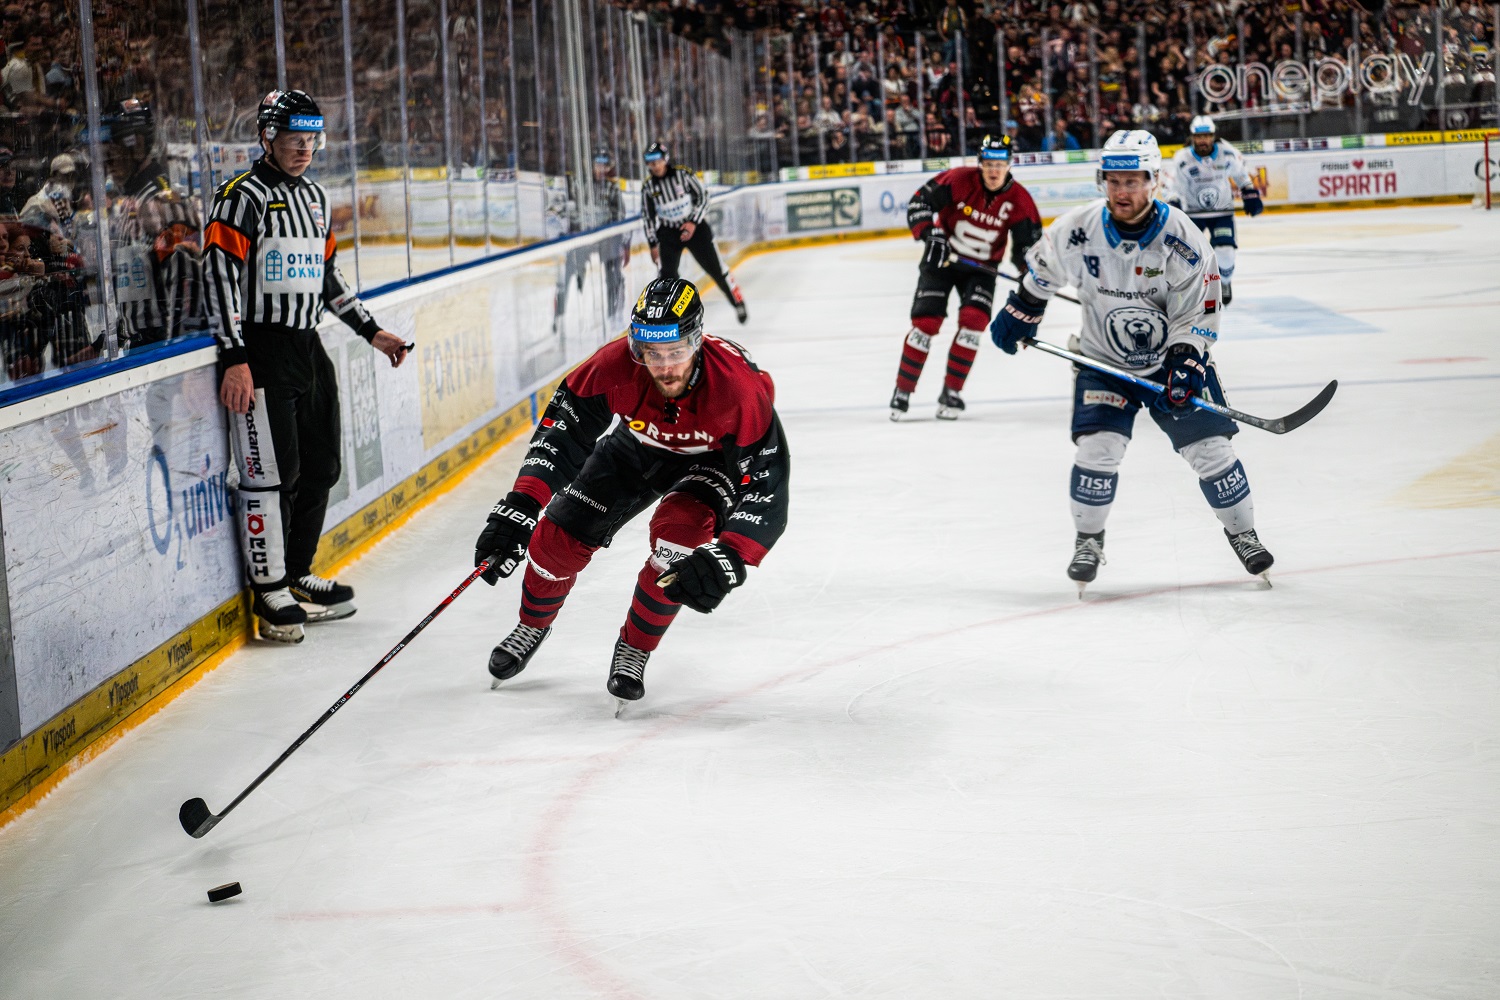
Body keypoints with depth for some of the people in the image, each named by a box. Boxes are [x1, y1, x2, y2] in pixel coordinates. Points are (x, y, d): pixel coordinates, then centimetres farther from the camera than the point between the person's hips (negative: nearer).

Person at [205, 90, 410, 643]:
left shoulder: (315, 198, 15)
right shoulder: (243, 196, -10)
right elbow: (222, 275, -16)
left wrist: (371, 331, 21)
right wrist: (235, 359, -23)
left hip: (308, 347, 8)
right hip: (261, 351, -8)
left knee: (320, 469, 11)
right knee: (272, 472, -8)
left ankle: (298, 575, 24)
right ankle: (269, 592, 0)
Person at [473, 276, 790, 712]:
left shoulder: (738, 386, -41)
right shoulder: (615, 366, -34)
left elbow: (768, 485, -39)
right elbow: (559, 434, -26)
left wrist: (728, 559, -51)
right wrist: (517, 511, -36)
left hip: (712, 458, -3)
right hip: (636, 446, 3)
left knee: (681, 530, -29)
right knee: (560, 533, -3)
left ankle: (633, 650, -5)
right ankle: (532, 627, 30)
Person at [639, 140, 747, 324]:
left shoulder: (683, 174, -13)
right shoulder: (648, 186, -5)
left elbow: (702, 197, -7)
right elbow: (647, 216, 3)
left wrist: (694, 223, -16)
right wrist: (653, 244, 2)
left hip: (694, 226, -2)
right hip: (667, 232, 2)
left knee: (715, 267, 0)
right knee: (667, 274, -8)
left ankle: (738, 303, 16)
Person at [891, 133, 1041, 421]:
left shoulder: (1019, 199, -13)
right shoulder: (959, 180, -20)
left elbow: (1029, 242, -5)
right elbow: (918, 204, -16)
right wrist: (931, 235, -29)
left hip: (981, 267, 2)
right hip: (941, 257, -1)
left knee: (973, 320, -17)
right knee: (926, 322, -9)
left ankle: (951, 393, -4)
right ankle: (902, 392, 4)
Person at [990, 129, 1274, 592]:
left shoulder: (1182, 240, -19)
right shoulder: (1078, 229, -16)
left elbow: (1198, 316, -14)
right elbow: (1043, 268, 7)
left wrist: (1184, 366, -26)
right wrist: (1020, 310, 13)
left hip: (1171, 357, 0)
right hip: (1104, 358, 1)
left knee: (1210, 447, -4)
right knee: (1098, 446, -15)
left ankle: (1243, 533, 18)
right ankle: (1089, 539, 6)